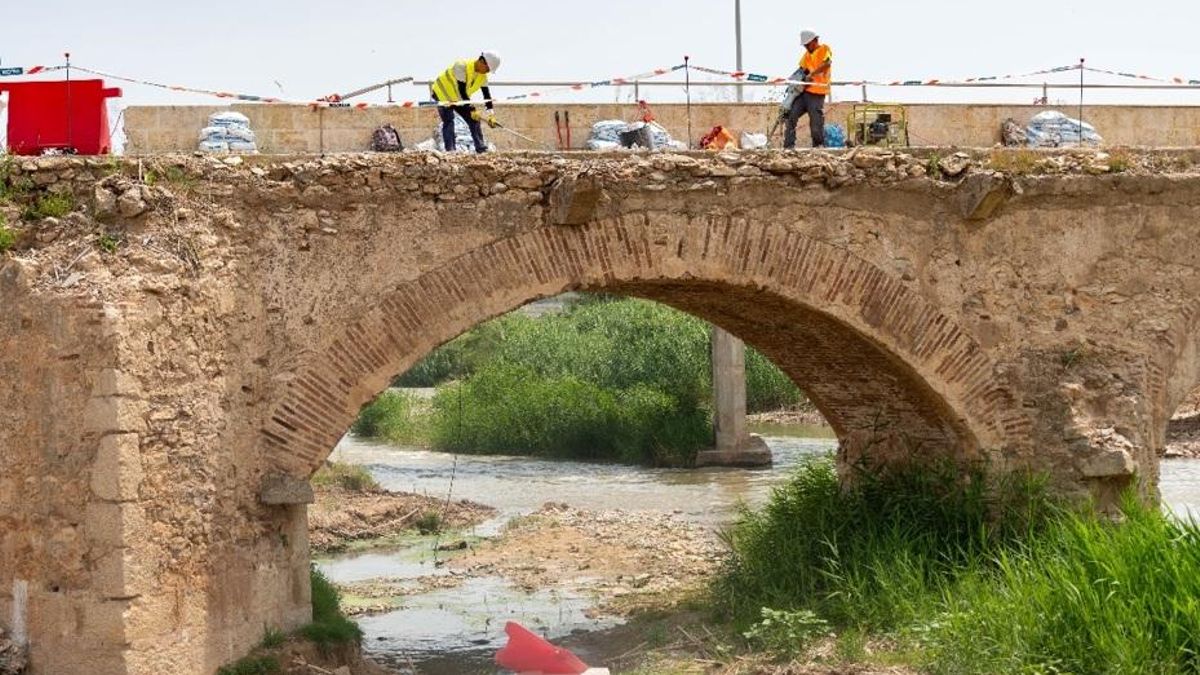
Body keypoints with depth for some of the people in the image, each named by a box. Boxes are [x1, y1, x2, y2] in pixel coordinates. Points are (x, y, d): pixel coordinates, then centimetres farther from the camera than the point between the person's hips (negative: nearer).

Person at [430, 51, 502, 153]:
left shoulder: (483, 76, -9)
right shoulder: (461, 66, -32)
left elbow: (487, 94, -8)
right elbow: (462, 92, -34)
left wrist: (491, 114, -19)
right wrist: (472, 110, -34)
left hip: (458, 99, 7)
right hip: (443, 95, -7)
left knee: (473, 119, 0)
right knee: (448, 122, -20)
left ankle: (481, 148, 4)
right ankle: (450, 151, -24)